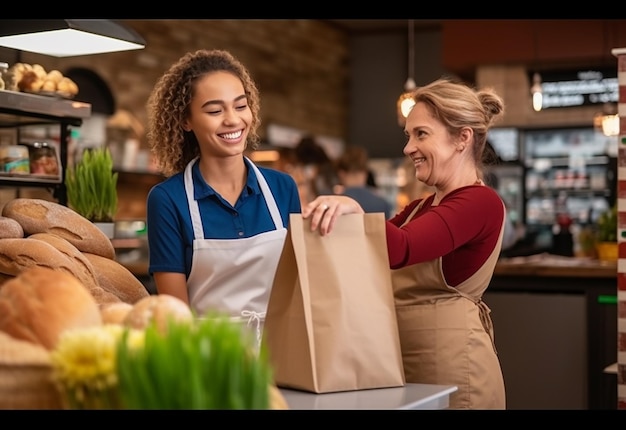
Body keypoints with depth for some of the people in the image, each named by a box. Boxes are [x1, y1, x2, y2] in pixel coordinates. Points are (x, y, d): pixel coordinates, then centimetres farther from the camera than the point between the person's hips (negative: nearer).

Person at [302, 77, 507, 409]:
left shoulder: (481, 203, -13)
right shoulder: (422, 207, 18)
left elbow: (400, 250, -29)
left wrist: (354, 210, -43)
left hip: (450, 369, -8)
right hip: (407, 367, 9)